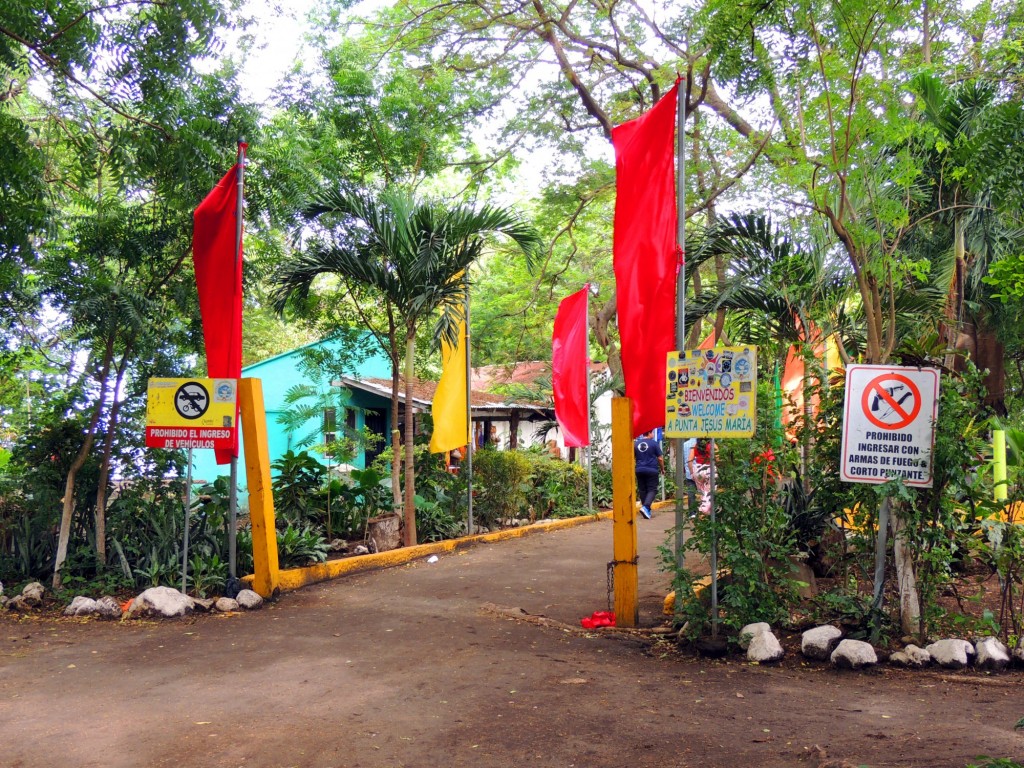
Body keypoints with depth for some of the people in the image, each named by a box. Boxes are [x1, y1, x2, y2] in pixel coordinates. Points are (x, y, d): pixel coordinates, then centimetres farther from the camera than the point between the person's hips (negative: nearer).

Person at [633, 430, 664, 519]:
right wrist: (662, 469, 10)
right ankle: (646, 507, -22)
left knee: (642, 490, 10)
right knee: (652, 489, -1)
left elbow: (633, 457, 11)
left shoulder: (636, 443, 5)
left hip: (639, 470, 4)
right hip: (652, 470, -4)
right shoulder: (654, 443, -6)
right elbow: (660, 459, -4)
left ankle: (647, 511, 14)